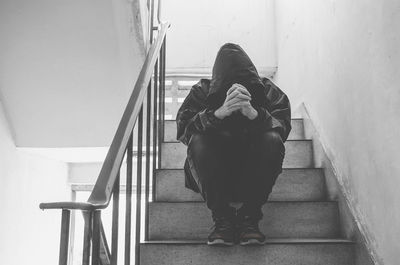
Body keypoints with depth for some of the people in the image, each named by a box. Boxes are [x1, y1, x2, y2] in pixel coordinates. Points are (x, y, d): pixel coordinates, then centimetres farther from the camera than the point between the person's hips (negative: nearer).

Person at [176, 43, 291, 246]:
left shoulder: (268, 91, -3)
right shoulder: (202, 91, -5)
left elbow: (283, 129, -18)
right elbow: (182, 128, -21)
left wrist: (253, 113, -38)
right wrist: (219, 113, -37)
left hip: (253, 175, 1)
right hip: (214, 176, 0)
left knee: (272, 140, -26)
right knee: (198, 141, -28)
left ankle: (249, 217, -21)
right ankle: (222, 218, -23)